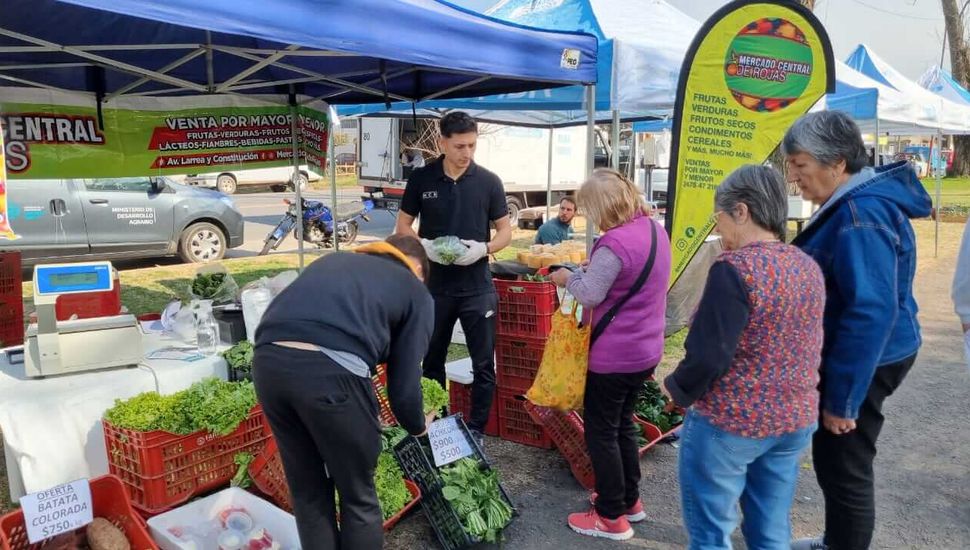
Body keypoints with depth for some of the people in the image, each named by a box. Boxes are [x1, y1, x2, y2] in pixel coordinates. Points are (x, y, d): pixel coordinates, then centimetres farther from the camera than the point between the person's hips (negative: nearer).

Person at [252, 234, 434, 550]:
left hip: (268, 359, 5)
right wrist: (417, 426, 34)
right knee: (358, 496, 18)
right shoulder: (416, 291, 21)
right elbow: (404, 380, 14)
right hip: (330, 368, -5)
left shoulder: (334, 260, 35)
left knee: (307, 491, 24)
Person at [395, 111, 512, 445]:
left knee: (484, 365, 4)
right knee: (432, 362, 14)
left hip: (477, 288, -1)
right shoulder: (421, 178, -1)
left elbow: (505, 231, 3)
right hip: (435, 287, 1)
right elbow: (403, 225, 6)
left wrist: (482, 248, -18)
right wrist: (425, 246, -15)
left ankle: (476, 431, 20)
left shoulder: (488, 181, -3)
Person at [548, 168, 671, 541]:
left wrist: (568, 278, -5)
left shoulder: (615, 242, -25)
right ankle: (629, 500, 35)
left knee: (601, 430, 6)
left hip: (615, 355, -9)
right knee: (623, 423, 22)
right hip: (645, 349, 9)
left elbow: (590, 295, -23)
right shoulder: (655, 229, 4)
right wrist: (588, 269, 6)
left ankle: (612, 517, 17)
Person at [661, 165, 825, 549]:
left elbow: (708, 355, -22)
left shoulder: (735, 268, -20)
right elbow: (804, 347, 13)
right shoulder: (809, 268, 4)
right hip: (796, 419, 8)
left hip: (729, 422, -7)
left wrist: (677, 390, -4)